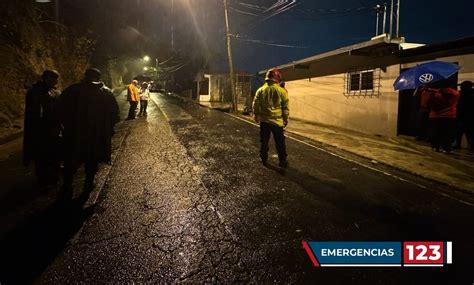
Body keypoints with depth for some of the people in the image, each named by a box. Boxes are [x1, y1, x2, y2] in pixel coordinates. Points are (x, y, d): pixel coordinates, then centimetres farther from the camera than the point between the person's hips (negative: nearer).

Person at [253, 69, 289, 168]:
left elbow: (255, 105, 5)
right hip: (277, 121, -2)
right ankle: (283, 162, 13)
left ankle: (264, 160, 21)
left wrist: (256, 116, 19)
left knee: (264, 142, 14)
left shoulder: (260, 90, -1)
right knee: (280, 143, 9)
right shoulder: (282, 91, -8)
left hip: (264, 121, 2)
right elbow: (286, 107, -4)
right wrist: (286, 119, 9)